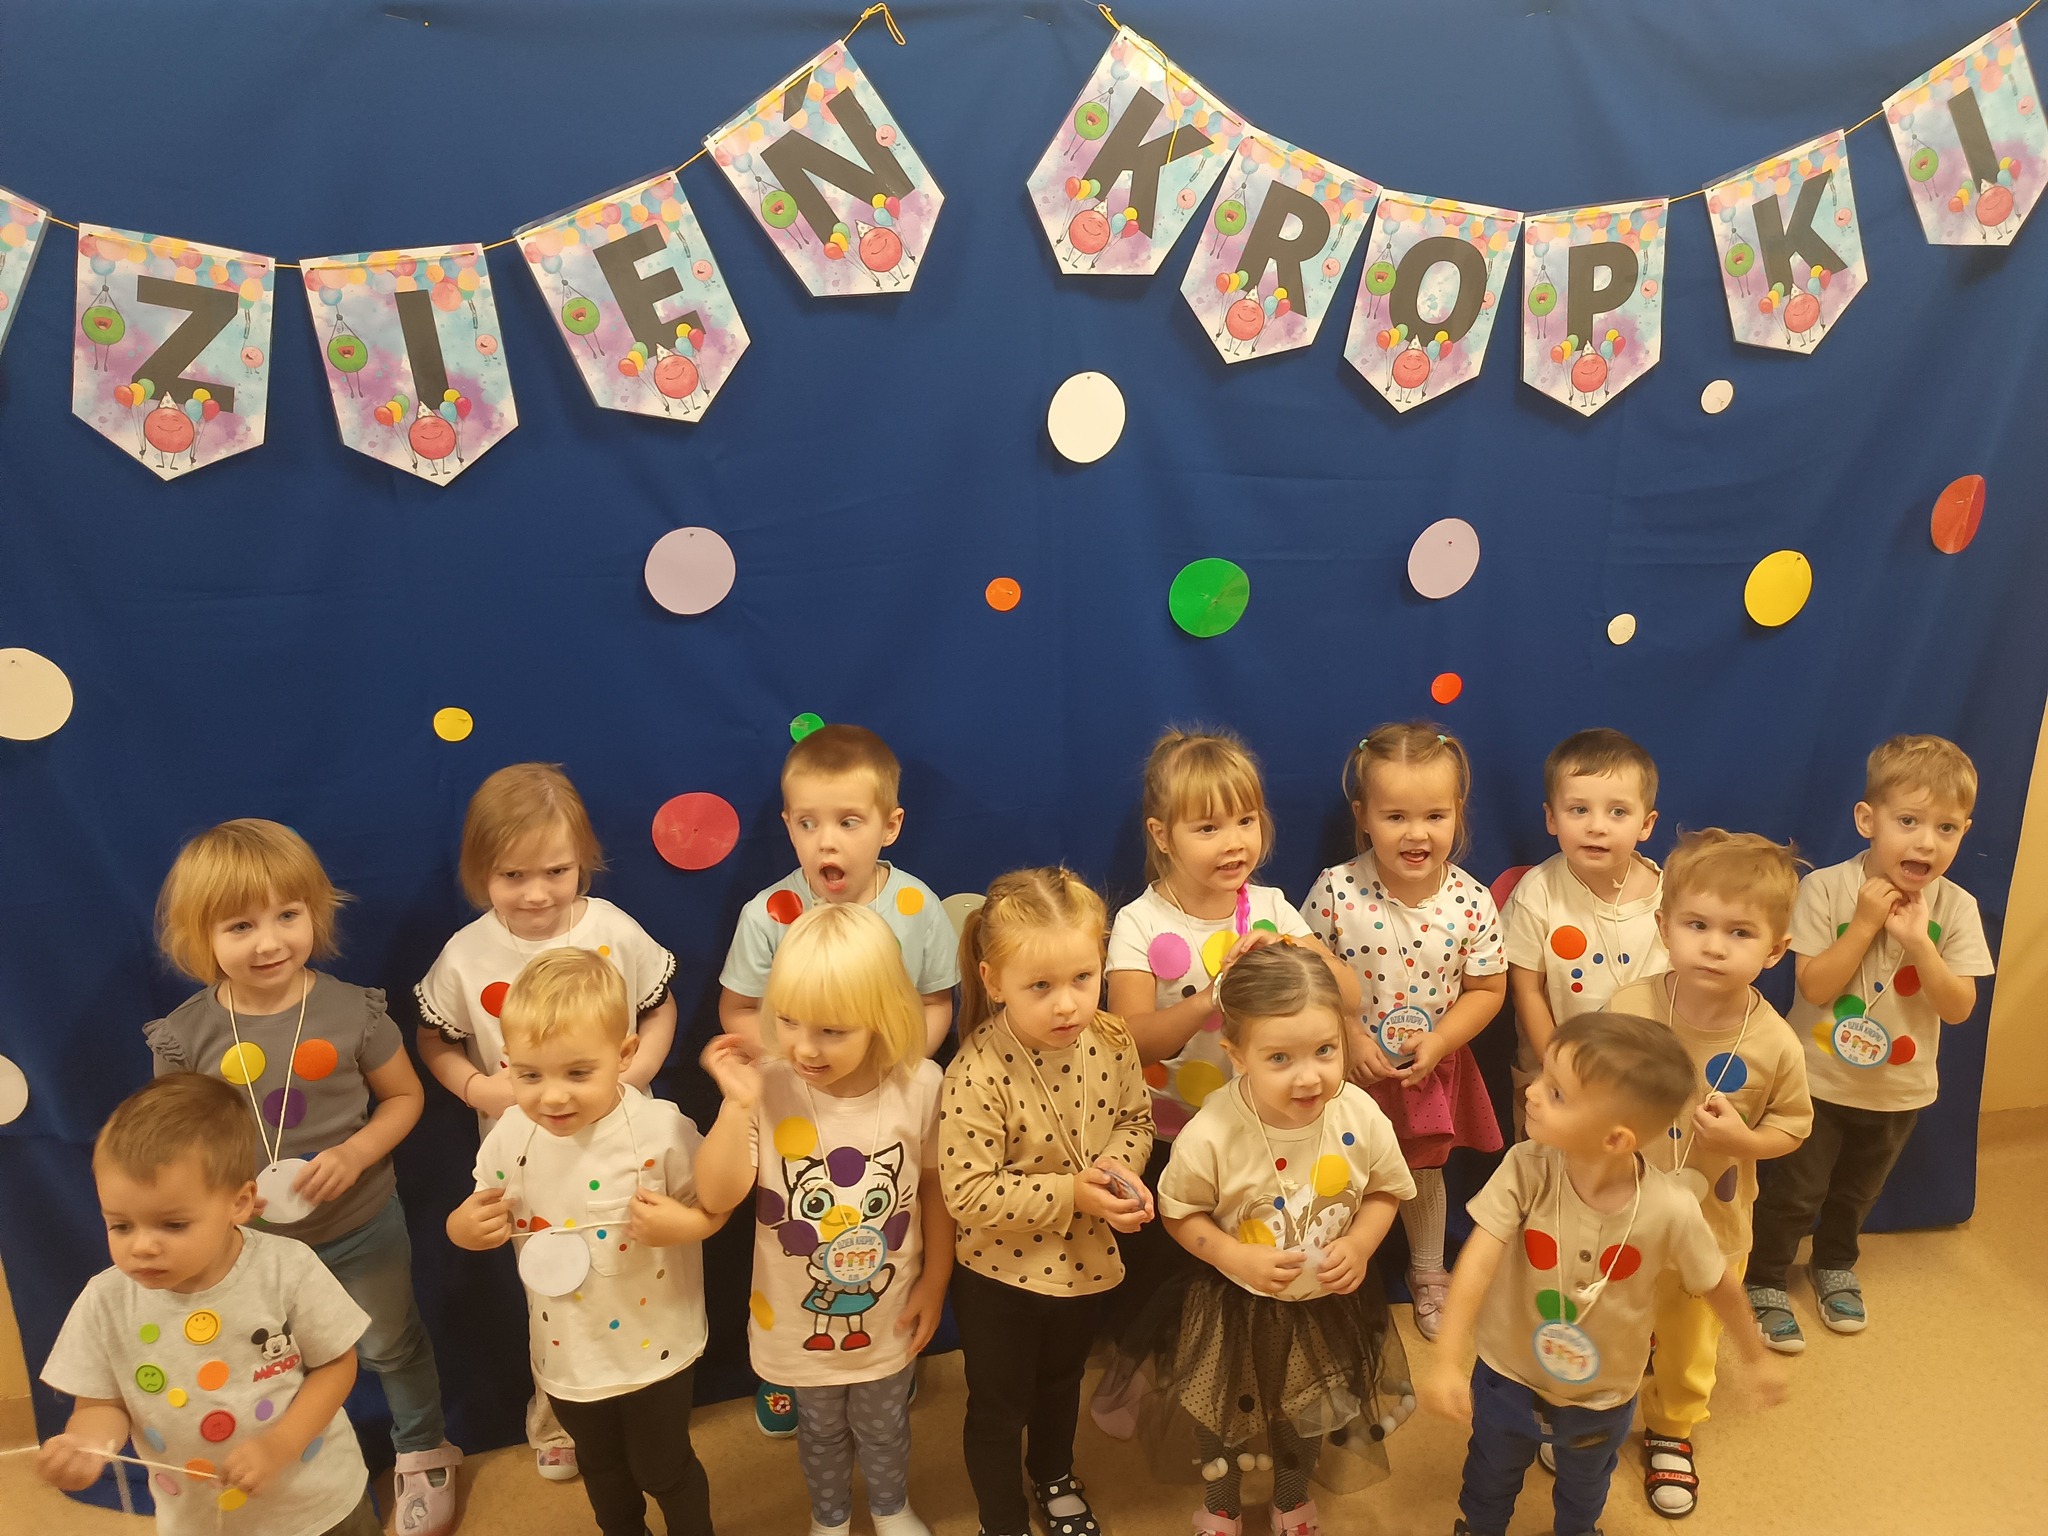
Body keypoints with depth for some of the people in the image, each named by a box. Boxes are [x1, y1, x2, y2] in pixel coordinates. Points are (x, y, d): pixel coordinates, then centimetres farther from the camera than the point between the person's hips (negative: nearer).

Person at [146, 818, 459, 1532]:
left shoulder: (352, 1011, -19)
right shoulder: (185, 1036, -16)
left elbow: (405, 1095, -7)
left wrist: (355, 1154, -22)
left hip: (361, 1225, -1)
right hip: (252, 1239, 2)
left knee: (392, 1345, 22)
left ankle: (423, 1453, 48)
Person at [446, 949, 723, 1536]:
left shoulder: (661, 1129, -26)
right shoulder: (509, 1136, -15)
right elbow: (481, 1223, 1)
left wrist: (685, 1224, -34)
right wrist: (464, 1227, -20)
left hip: (653, 1346, -4)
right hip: (568, 1350, 4)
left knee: (662, 1466, 18)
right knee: (600, 1466, 28)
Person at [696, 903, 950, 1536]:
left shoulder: (919, 1085, -22)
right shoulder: (767, 1086, -24)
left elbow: (935, 1186, -7)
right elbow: (716, 1195, -25)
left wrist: (934, 1281, 0)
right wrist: (738, 1104, -36)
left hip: (889, 1316, 0)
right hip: (799, 1317, 0)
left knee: (883, 1426, 27)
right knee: (820, 1430, 27)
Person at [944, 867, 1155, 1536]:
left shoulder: (1111, 1042, -16)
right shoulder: (979, 1075, -32)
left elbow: (1135, 1119, 1)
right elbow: (968, 1194, -28)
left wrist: (1119, 1167, -19)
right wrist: (1071, 1194, -30)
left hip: (1084, 1260, 5)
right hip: (1001, 1274, -5)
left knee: (1062, 1381, 30)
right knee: (999, 1406, 18)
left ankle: (1055, 1480, 59)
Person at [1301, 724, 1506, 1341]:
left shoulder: (1472, 903, -15)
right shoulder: (1336, 891, -20)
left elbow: (1487, 989, -4)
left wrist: (1438, 1041, -16)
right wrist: (1349, 1039, -18)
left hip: (1431, 1067, 2)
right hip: (1349, 1064, -1)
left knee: (1424, 1171, 22)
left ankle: (1428, 1273, 46)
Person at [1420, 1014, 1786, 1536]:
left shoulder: (1669, 1210, -31)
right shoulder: (1526, 1168, -32)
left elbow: (1718, 1284, -12)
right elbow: (1479, 1260, -36)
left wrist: (1756, 1355, 4)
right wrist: (1445, 1359, -45)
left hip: (1603, 1396, 0)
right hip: (1508, 1375, 0)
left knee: (1586, 1483, 33)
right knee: (1491, 1473, 29)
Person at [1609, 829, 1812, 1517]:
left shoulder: (1773, 1044, -23)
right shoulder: (1630, 1007, -23)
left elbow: (1792, 1125, -6)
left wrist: (1744, 1139, -24)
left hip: (1710, 1227, 0)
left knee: (1688, 1346, 25)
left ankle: (1671, 1433, 53)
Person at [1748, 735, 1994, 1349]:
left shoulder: (1955, 907, -12)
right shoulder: (1826, 888, -20)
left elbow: (1959, 1007, -16)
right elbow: (1814, 986, -23)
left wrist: (1917, 941, -29)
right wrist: (1864, 924, -29)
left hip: (1898, 1089, 3)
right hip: (1820, 1080, -3)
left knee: (1857, 1189, 24)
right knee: (1796, 1190, 6)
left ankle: (1835, 1264, 49)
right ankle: (1764, 1281, 27)